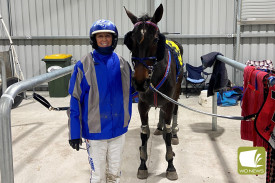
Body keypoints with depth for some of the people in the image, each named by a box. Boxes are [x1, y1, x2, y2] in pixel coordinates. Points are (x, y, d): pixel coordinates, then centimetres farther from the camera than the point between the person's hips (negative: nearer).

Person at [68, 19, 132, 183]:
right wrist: (75, 133, -8)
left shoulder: (123, 64, -1)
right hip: (94, 131, -2)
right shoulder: (83, 66, -10)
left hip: (118, 130, 3)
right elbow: (75, 101, -8)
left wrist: (126, 121, 11)